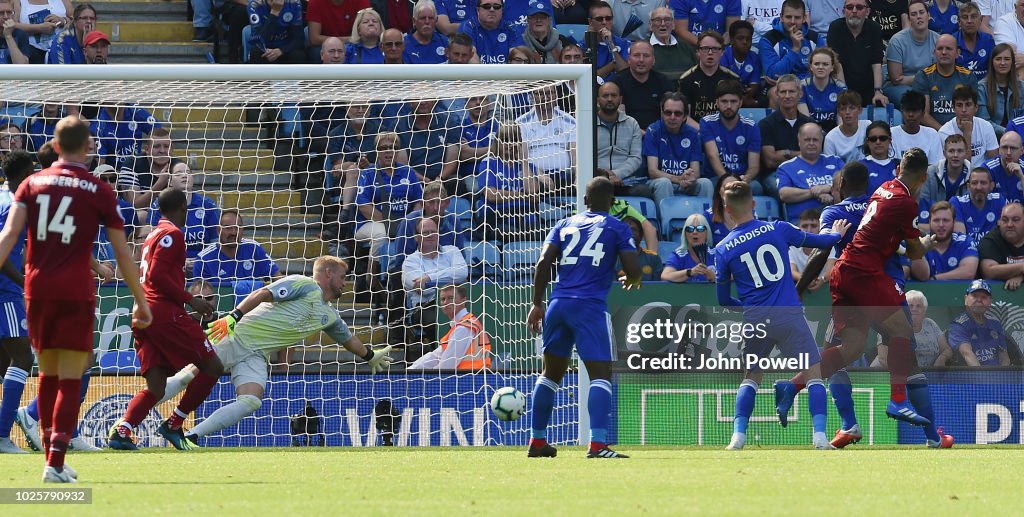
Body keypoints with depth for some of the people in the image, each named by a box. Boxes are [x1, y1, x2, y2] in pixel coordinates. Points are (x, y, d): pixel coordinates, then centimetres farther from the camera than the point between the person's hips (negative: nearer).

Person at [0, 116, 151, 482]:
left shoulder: (32, 184, 7)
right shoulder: (98, 191, 0)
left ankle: (52, 457, 22)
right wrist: (140, 301, 10)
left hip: (37, 289, 3)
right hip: (75, 291, -3)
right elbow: (122, 252, 2)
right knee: (69, 380, -2)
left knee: (47, 374, 17)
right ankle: (55, 463, -13)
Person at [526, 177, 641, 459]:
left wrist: (537, 304, 7)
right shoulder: (617, 228, 5)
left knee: (551, 372, 18)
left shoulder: (564, 225, 15)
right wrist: (631, 281, 21)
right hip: (591, 307, -5)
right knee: (601, 373, -7)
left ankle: (537, 441, 22)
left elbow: (543, 263, 4)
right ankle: (597, 444, -23)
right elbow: (634, 270, -2)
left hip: (558, 304, 5)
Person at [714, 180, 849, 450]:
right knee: (814, 373, 5)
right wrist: (836, 235, 39)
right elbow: (816, 241, 16)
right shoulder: (778, 230, 0)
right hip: (789, 315, -2)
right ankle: (819, 435, -8)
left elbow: (723, 300, 9)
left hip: (755, 321, 2)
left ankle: (738, 434, 5)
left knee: (750, 377, 19)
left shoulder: (723, 250, 2)